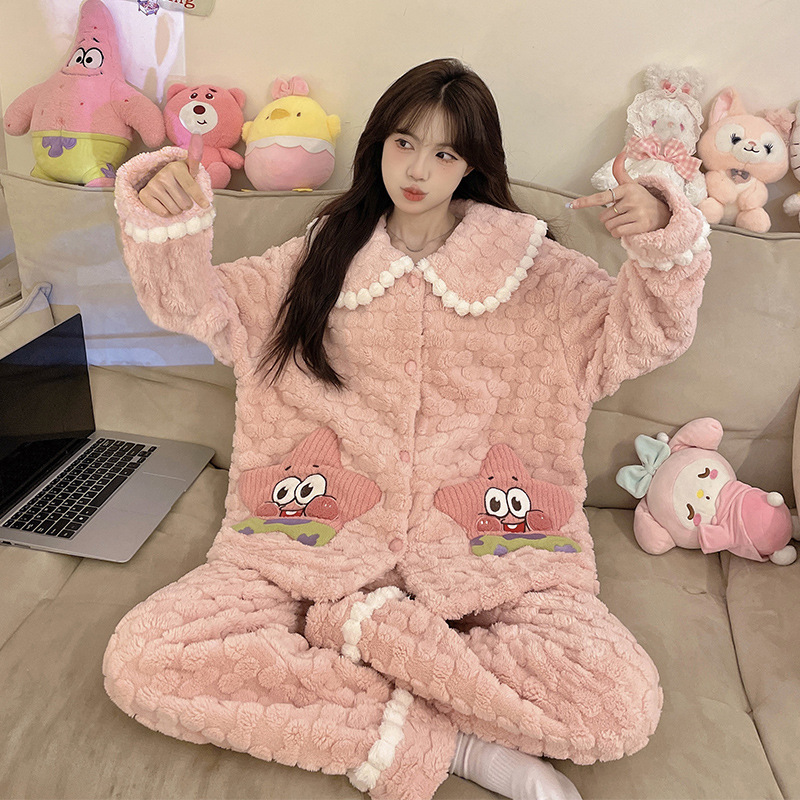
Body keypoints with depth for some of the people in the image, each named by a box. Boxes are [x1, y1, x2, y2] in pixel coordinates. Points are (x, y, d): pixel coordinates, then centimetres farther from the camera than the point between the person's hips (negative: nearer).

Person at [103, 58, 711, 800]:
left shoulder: (525, 263, 8)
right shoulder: (322, 253, 12)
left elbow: (642, 335, 4)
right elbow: (196, 306, 10)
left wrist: (662, 240, -15)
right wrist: (165, 225, -10)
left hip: (484, 552, 0)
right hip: (316, 540, 2)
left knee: (623, 706, -24)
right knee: (138, 660, -19)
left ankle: (361, 626, -8)